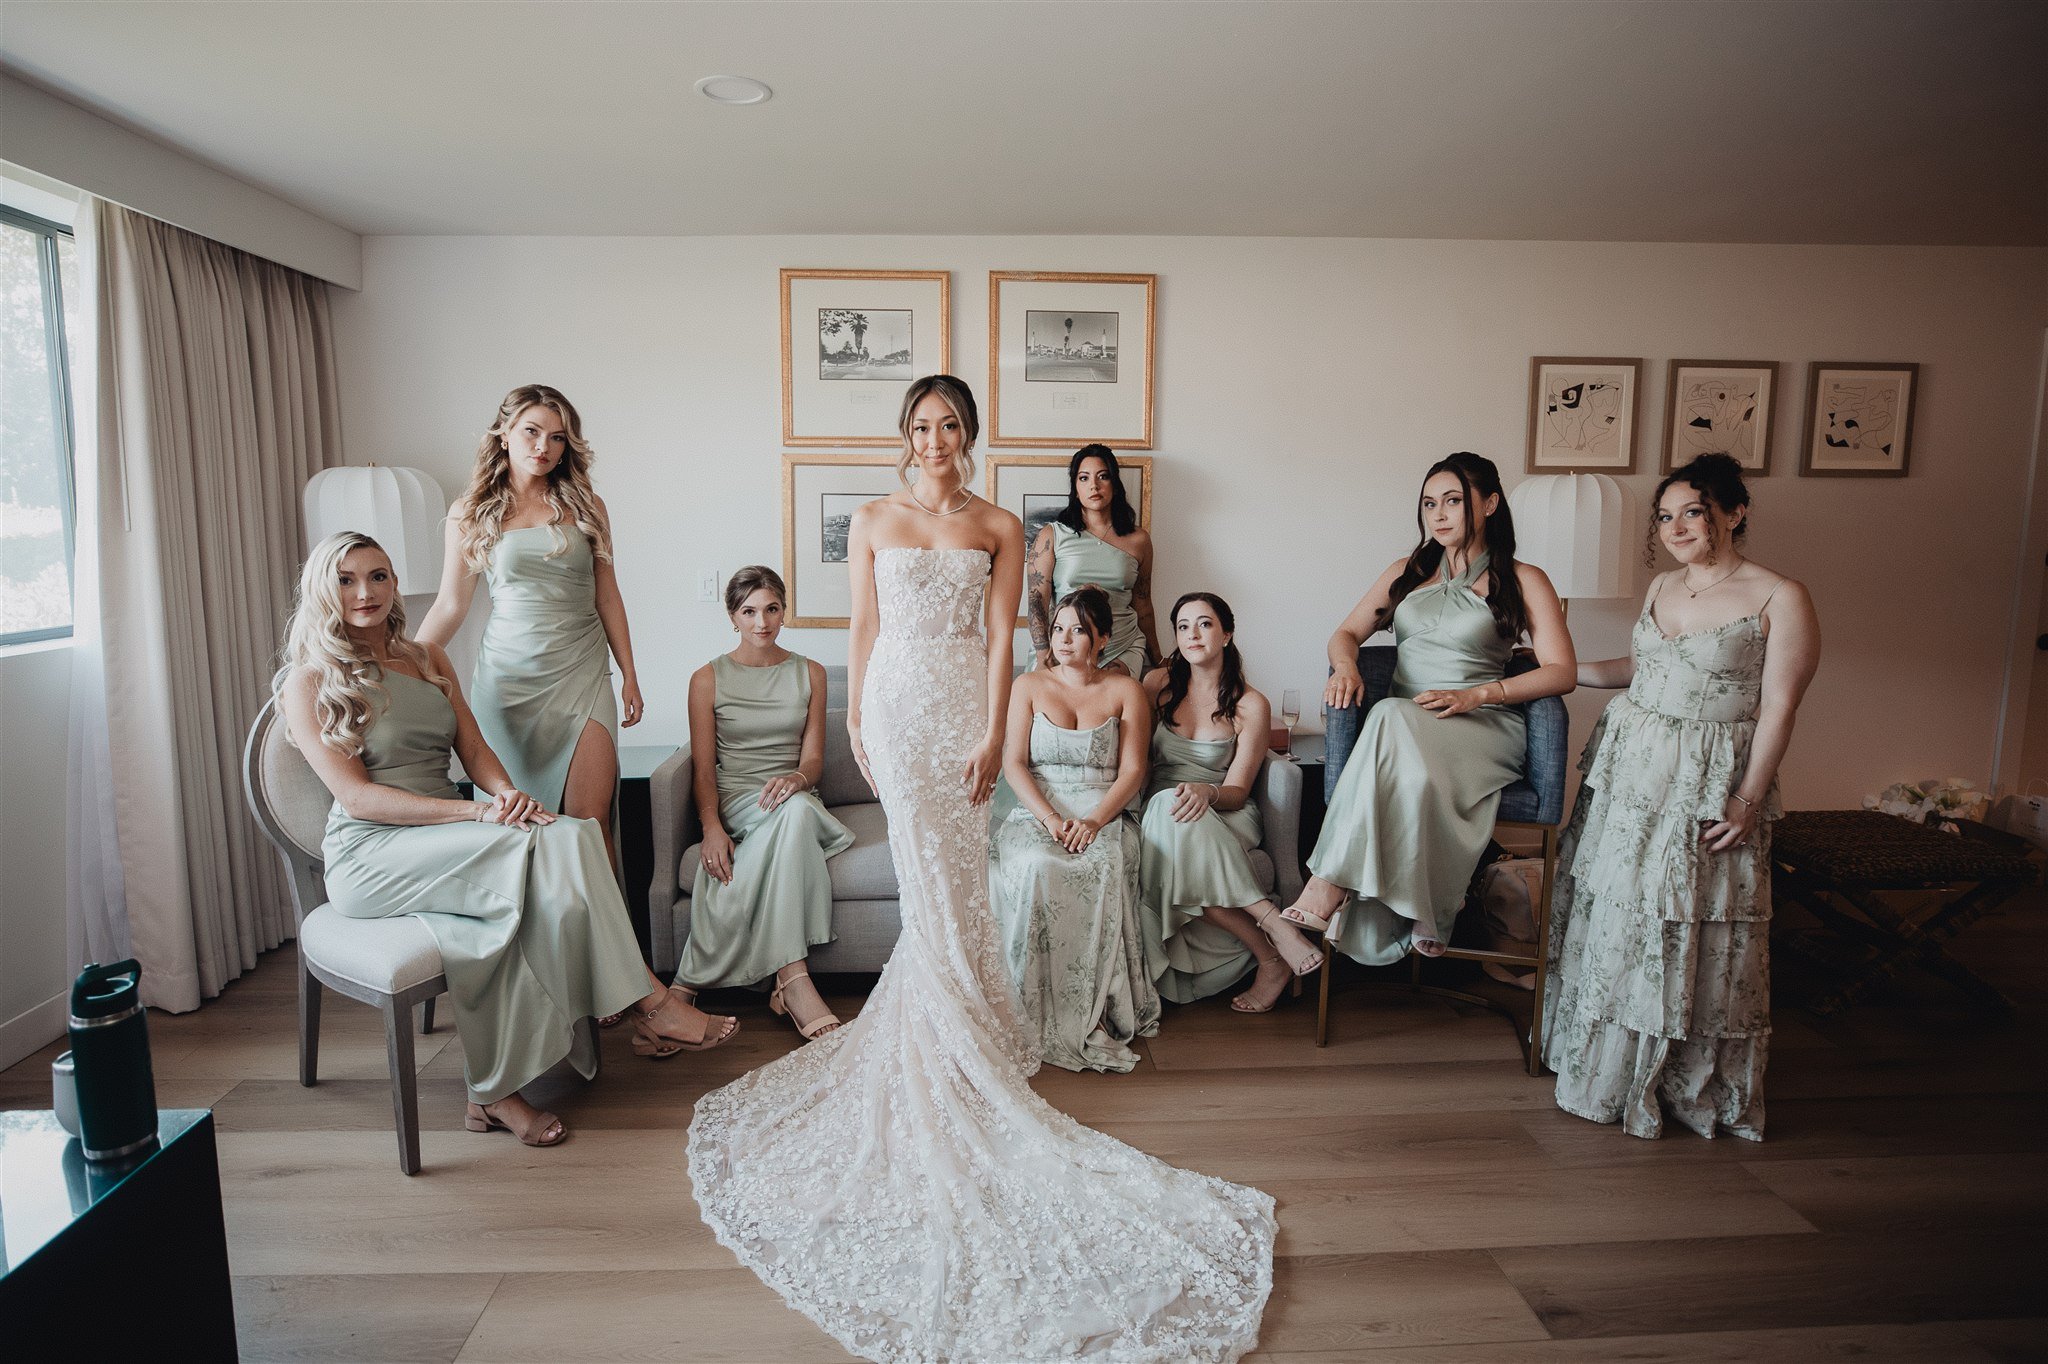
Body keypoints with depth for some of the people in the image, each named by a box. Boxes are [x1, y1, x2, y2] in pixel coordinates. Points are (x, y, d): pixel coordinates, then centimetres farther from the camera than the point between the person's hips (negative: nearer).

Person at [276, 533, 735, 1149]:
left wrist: (510, 794, -14)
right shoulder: (310, 681, 0)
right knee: (553, 844, -28)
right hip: (369, 855, -5)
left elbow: (474, 750, 10)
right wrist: (477, 813, -22)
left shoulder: (429, 659, 18)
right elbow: (357, 798, -10)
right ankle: (649, 1007, -22)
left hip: (445, 844, 5)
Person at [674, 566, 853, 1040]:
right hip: (735, 801, -2)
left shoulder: (809, 673, 13)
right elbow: (703, 767, 1)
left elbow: (813, 758, 7)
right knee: (796, 814, -38)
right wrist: (712, 826, -18)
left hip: (794, 800, 2)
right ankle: (792, 982, -43)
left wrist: (797, 778, -19)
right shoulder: (708, 679, 8)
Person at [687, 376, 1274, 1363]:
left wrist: (992, 734, -8)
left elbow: (1000, 638, -1)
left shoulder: (998, 529, 5)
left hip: (962, 704, 0)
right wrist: (855, 720, 4)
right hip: (896, 699, 0)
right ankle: (962, 1030, 15)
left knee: (950, 866, 2)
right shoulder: (873, 522, 8)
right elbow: (864, 628, 7)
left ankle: (943, 1026, 19)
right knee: (928, 866, 2)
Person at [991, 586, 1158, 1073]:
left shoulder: (1125, 690, 11)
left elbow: (1132, 770, 2)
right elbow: (1014, 763, 4)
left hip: (1104, 816, 0)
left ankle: (1096, 1010, -23)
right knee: (1035, 866, -34)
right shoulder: (1029, 686, 13)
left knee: (1101, 868, -35)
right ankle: (1041, 1008, -24)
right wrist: (1050, 817, -14)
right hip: (1038, 812, 1)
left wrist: (1094, 821, -16)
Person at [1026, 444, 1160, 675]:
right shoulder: (1052, 535, 5)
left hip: (1123, 649, 1)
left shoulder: (1138, 539, 11)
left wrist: (1158, 661, 22)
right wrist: (1043, 655, -15)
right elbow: (1037, 598, -3)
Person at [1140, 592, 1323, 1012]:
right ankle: (1273, 925, -33)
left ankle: (1270, 958, -30)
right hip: (1159, 814, 2)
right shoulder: (1159, 684, 4)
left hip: (1225, 818, -2)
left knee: (1182, 824, -38)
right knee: (1169, 807, -37)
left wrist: (1207, 792, -28)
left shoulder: (1251, 706, -1)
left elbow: (1237, 791, -4)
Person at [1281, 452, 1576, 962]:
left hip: (1483, 727, -3)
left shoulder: (1523, 581, 11)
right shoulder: (1407, 572, 23)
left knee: (1392, 722, -38)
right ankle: (1421, 919, -32)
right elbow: (1347, 632, 19)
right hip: (1401, 724, 3)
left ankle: (1331, 882, -37)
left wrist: (1473, 694, -15)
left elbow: (1561, 672, 0)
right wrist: (1345, 666, -7)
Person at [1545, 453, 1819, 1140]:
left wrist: (1748, 799, -16)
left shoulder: (1780, 599, -10)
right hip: (1630, 764, 6)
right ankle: (1613, 1059, 31)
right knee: (1614, 901, 12)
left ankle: (1688, 1078, 22)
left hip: (1710, 783, -6)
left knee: (1691, 922, 1)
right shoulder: (1661, 587, 9)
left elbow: (1777, 707, -12)